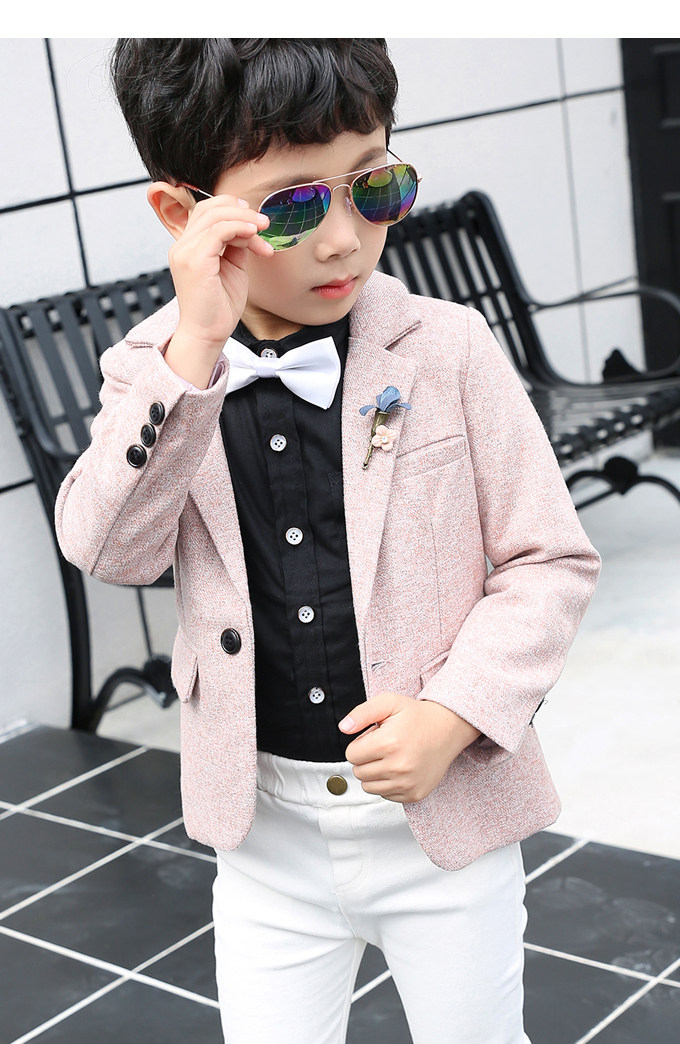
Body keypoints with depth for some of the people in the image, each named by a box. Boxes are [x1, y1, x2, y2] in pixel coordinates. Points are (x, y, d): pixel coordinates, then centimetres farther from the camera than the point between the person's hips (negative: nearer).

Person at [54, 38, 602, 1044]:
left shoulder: (448, 348, -10)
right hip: (263, 823, 2)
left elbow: (552, 559, -6)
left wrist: (457, 712, -19)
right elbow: (106, 548, -20)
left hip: (447, 812, -1)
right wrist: (194, 352, -29)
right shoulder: (153, 370, -4)